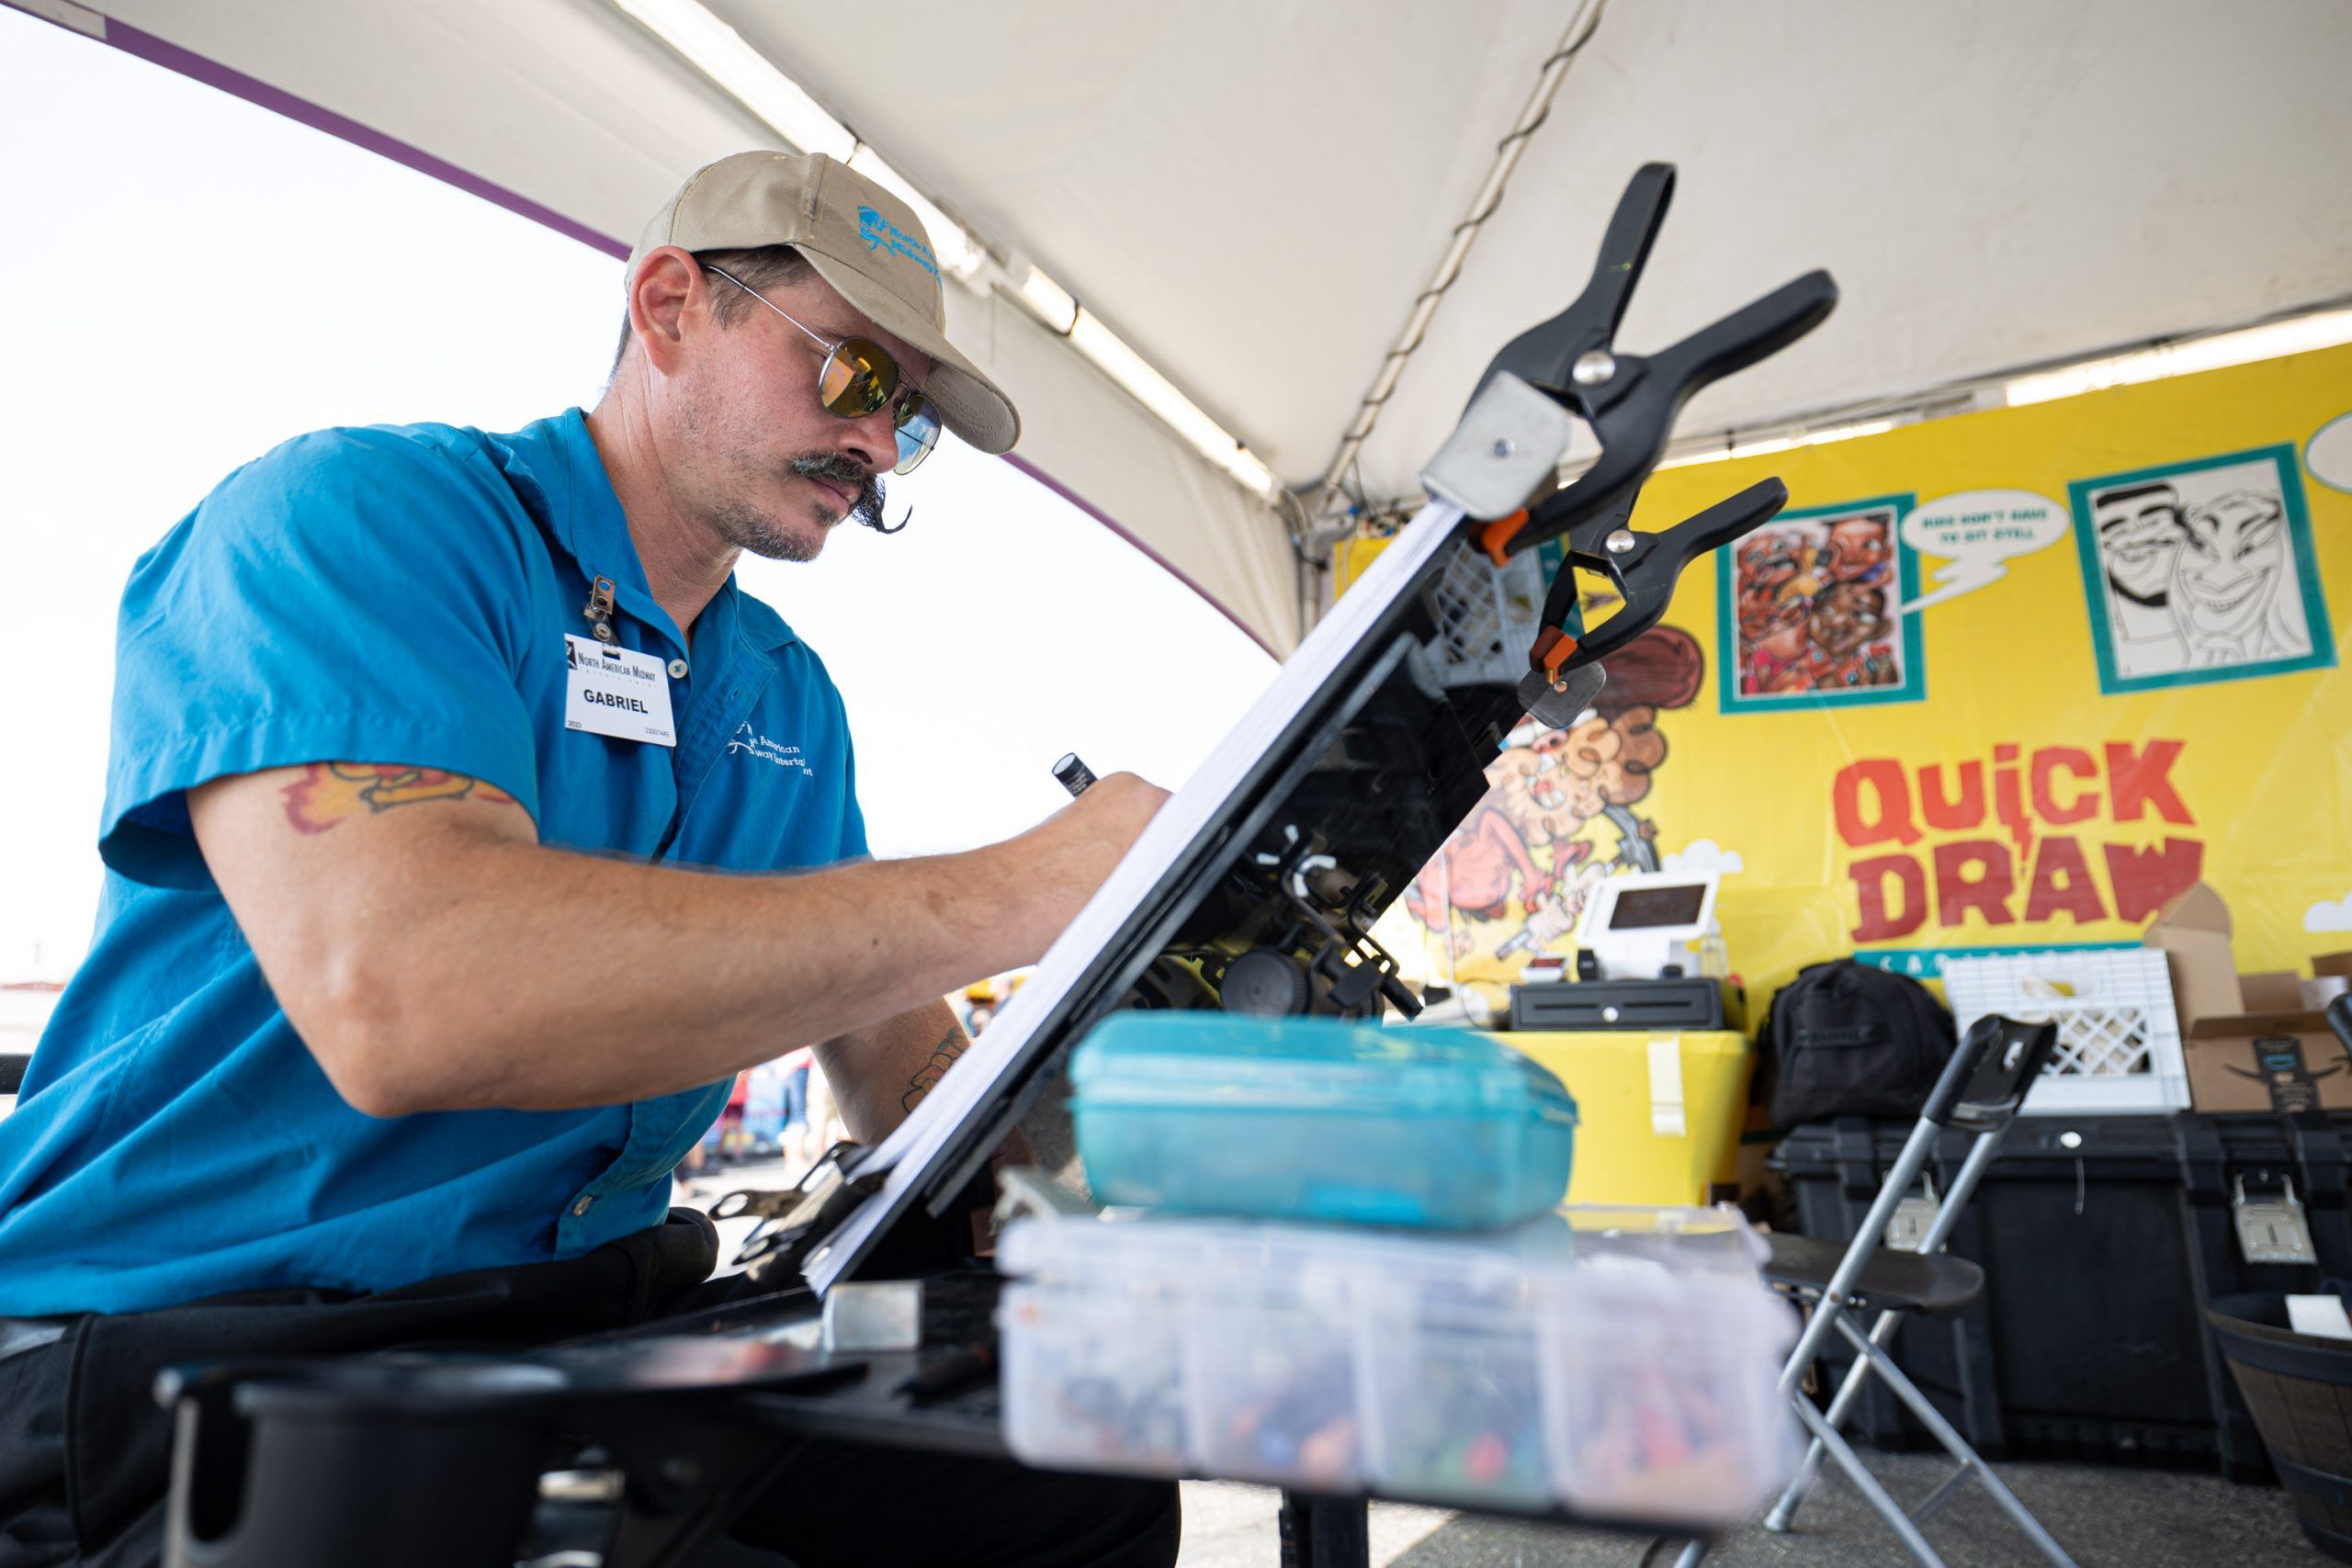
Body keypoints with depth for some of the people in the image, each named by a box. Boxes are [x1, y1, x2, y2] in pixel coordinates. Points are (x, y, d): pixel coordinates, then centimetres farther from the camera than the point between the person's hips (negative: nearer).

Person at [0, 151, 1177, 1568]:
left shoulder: (791, 699, 11)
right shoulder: (359, 515, -13)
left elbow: (895, 1064, 13)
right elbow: (394, 994, -32)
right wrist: (1015, 893, -30)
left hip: (598, 1329, 7)